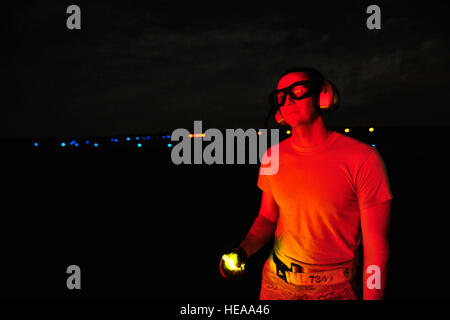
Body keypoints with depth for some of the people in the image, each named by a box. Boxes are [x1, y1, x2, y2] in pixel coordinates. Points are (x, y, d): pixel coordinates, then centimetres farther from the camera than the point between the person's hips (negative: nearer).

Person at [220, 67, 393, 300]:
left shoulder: (362, 159, -16)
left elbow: (376, 245, -14)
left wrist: (371, 298, -16)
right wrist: (243, 251, -9)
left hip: (335, 288, -4)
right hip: (276, 280, 4)